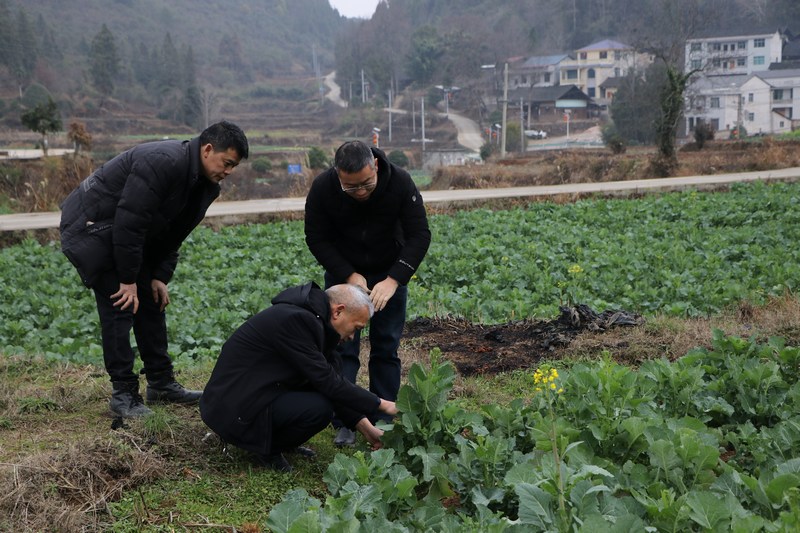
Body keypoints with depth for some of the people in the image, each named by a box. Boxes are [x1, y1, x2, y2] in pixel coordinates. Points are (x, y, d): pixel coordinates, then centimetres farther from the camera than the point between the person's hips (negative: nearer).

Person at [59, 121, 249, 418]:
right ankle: (123, 393, -1)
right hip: (92, 227, -9)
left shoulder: (202, 184, 0)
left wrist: (160, 277, 1)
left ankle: (161, 383, 18)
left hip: (129, 237, 10)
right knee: (120, 307, -10)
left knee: (152, 302, 9)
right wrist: (128, 280, -24)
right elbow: (129, 222, -30)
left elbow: (172, 235, 9)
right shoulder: (162, 163, -30)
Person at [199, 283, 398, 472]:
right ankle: (267, 449, -1)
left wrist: (366, 428, 6)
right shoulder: (294, 319, -23)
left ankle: (275, 439, 11)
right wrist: (382, 405, -14)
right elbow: (327, 382, -23)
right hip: (234, 412, -10)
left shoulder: (309, 316, 6)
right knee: (320, 408, -25)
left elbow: (332, 379, 10)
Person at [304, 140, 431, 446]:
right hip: (343, 273, 0)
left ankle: (383, 420, 11)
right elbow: (316, 238, -12)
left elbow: (419, 235, -19)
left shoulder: (400, 183, -24)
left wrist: (393, 280, -28)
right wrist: (349, 276, -20)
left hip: (389, 274, 0)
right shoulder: (322, 188, -23)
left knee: (386, 348, 1)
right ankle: (344, 423, 2)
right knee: (342, 346, -5)